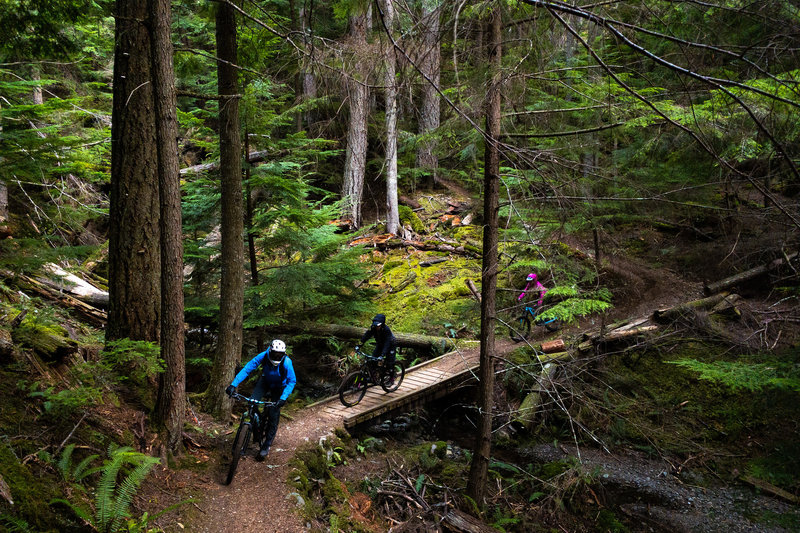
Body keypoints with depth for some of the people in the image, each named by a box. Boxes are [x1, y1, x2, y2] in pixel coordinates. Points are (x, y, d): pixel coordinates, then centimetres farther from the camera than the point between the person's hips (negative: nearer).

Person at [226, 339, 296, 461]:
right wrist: (233, 384, -41)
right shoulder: (264, 356, -31)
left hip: (278, 386, -2)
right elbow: (247, 368, -31)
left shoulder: (286, 362, -35)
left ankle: (266, 445, 6)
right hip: (265, 381, 2)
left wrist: (283, 397, -43)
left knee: (274, 416, -7)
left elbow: (292, 381, -30)